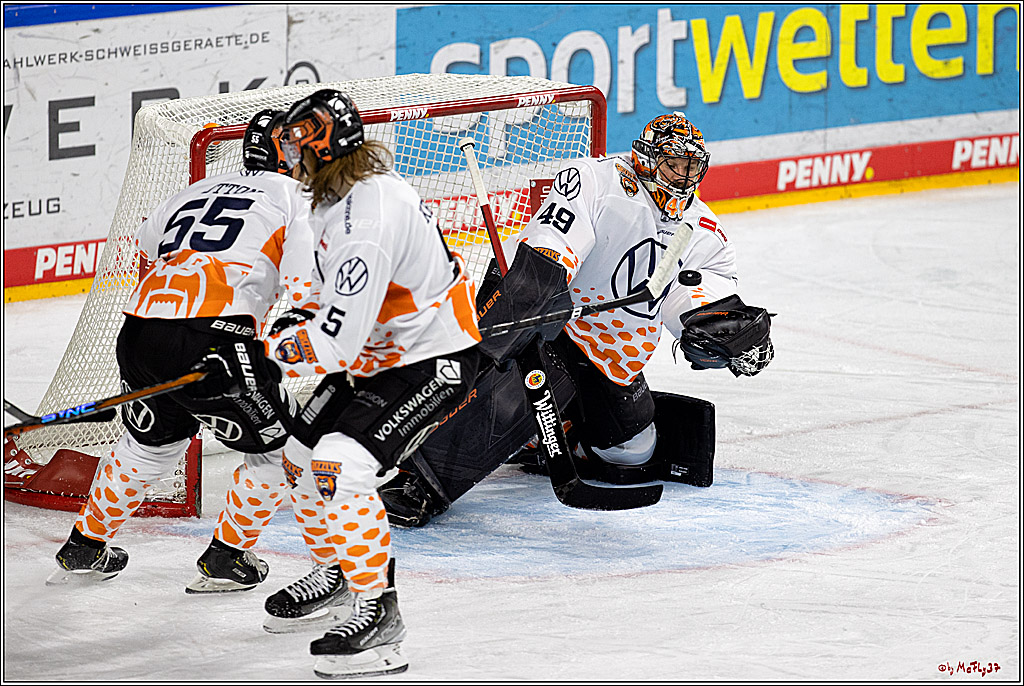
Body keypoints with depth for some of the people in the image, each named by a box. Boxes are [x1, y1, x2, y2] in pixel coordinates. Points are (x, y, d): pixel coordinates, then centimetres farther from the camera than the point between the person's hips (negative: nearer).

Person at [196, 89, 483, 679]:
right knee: (303, 457, 14)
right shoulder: (346, 192, 3)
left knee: (340, 466, -24)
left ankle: (380, 616, -18)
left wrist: (261, 360, -24)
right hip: (380, 353, 11)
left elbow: (337, 337, -31)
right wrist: (295, 321, 16)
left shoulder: (366, 220, -31)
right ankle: (336, 570, 37)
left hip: (432, 363, -11)